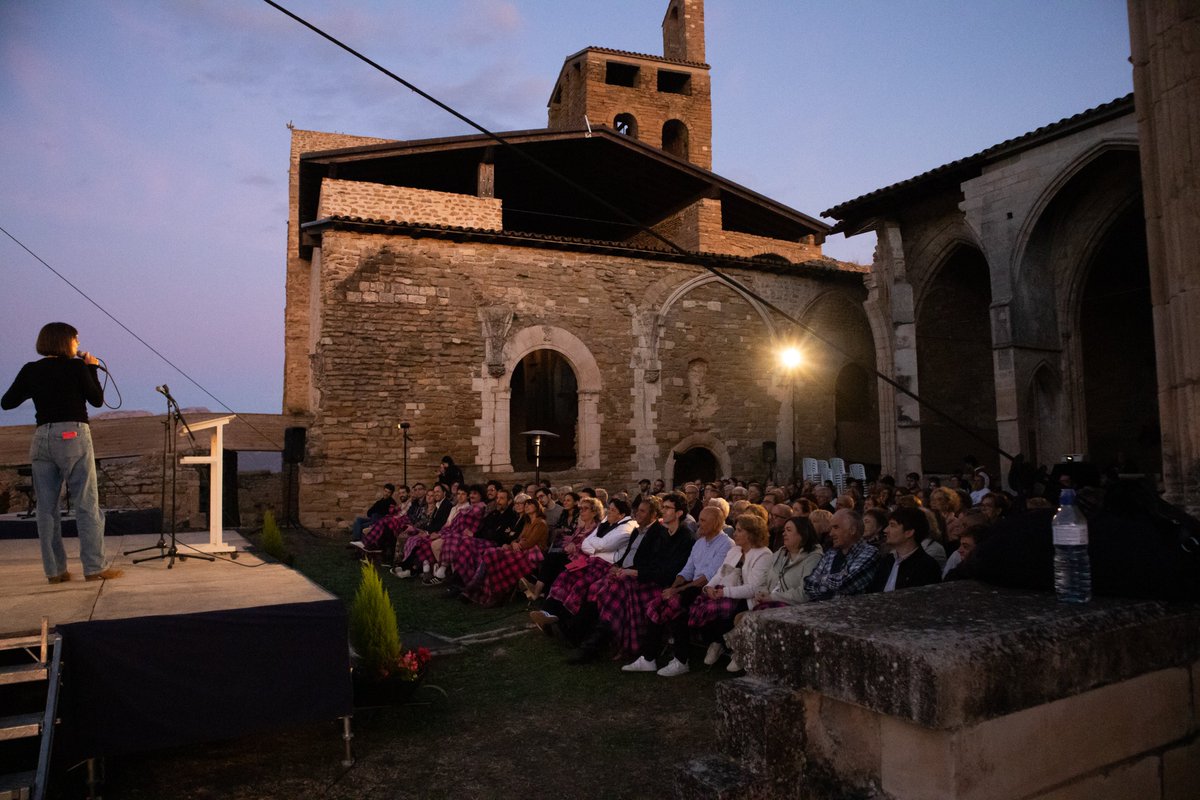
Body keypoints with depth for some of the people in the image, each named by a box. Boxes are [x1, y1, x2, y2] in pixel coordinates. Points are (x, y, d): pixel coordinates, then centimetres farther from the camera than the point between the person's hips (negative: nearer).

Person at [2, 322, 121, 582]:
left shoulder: (30, 370, 8)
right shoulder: (76, 366, -2)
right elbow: (97, 400, 3)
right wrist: (92, 369, 10)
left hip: (42, 437, 5)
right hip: (73, 436, -4)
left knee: (47, 508, 8)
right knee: (87, 505, -3)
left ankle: (55, 570, 8)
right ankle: (94, 568, -5)